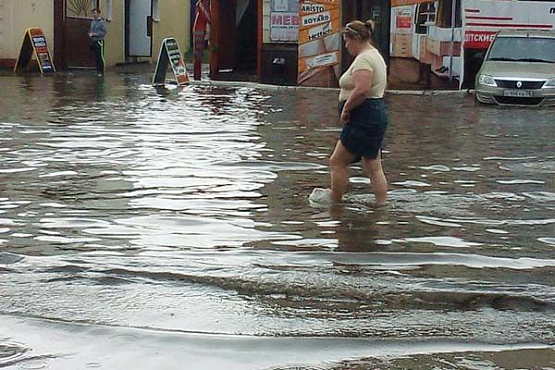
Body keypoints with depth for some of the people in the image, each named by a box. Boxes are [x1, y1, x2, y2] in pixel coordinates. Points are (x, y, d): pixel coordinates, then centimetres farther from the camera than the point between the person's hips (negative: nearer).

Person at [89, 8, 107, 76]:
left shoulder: (101, 22, -9)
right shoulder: (92, 22, 13)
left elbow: (104, 32, -13)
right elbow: (90, 30, 26)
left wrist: (95, 34, -16)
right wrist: (90, 33, 2)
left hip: (99, 42, -7)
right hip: (93, 42, 7)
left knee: (100, 57, -6)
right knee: (96, 57, 10)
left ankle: (101, 72, -1)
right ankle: (98, 70, 18)